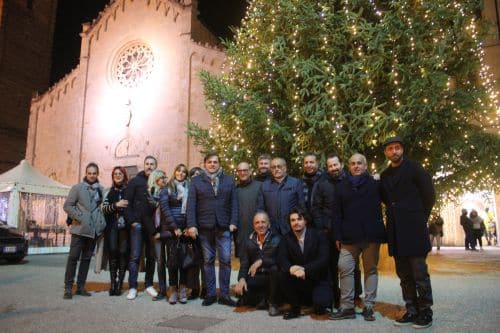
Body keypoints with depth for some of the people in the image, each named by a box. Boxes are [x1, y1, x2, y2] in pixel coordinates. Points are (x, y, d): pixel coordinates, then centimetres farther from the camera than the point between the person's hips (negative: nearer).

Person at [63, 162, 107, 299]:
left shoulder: (101, 190, 9)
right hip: (79, 229, -4)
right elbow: (67, 205, -2)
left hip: (94, 230, 4)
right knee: (73, 257, -4)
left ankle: (81, 286, 17)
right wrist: (79, 217, -12)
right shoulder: (77, 188, 0)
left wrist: (102, 222, 4)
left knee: (86, 258, 9)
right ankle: (68, 288, 4)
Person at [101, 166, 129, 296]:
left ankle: (119, 284, 2)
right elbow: (104, 208, 3)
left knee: (123, 252, -4)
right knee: (113, 252, -5)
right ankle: (113, 283, 2)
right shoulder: (109, 191, 11)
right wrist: (116, 205, -13)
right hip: (112, 226, 1)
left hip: (125, 226, -1)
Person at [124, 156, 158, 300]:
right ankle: (132, 287, 6)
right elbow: (127, 202, -2)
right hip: (138, 224, -2)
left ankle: (149, 285, 19)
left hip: (152, 226, 2)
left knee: (151, 256, 8)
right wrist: (132, 221, -8)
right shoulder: (135, 181, 3)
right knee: (135, 256, -1)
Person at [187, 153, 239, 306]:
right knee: (208, 260, 7)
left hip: (223, 227, 0)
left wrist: (233, 222, -3)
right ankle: (210, 294, 17)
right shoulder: (196, 181, 7)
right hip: (204, 227, 0)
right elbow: (191, 204, 1)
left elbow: (234, 203, 6)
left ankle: (224, 295, 10)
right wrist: (191, 225, -7)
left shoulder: (228, 180, 10)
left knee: (225, 259, 0)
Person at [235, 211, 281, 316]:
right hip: (256, 277, 3)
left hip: (272, 276, -3)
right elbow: (244, 263, 1)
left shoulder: (276, 239, -10)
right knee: (240, 289, -23)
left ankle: (273, 302, -12)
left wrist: (261, 261, -34)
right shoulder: (249, 241, 4)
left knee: (275, 268, -35)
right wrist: (242, 278, -18)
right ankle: (263, 299, 6)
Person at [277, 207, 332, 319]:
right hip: (297, 280, 3)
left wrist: (305, 270, -31)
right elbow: (281, 259, -9)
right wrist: (290, 268, -34)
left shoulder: (318, 235, -8)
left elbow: (324, 259, -17)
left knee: (320, 306, -26)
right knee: (282, 276, -26)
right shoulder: (286, 239, 1)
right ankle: (295, 308, -3)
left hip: (318, 279, -2)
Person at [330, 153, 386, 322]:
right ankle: (347, 307, 5)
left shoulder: (375, 184, 6)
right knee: (345, 268, -3)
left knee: (370, 269, 6)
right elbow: (337, 213, 7)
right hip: (349, 236, 1)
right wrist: (338, 236, 1)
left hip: (371, 235, -1)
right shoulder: (342, 186, 10)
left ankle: (369, 307, 15)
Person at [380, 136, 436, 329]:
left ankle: (425, 312, 9)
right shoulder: (384, 175, 13)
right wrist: (395, 214, 11)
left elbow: (429, 195, -1)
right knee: (404, 273, 9)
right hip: (395, 231, 5)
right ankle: (412, 310, 17)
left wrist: (420, 219, 3)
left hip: (413, 229, -5)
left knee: (419, 272, -1)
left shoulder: (414, 169, 0)